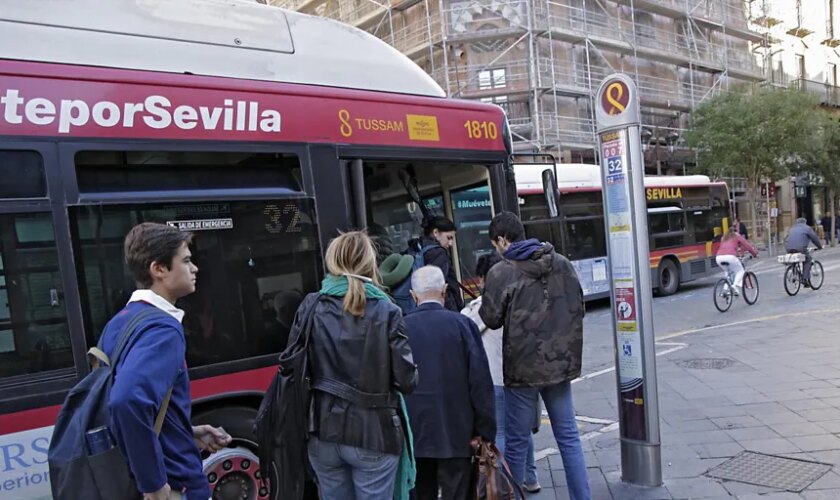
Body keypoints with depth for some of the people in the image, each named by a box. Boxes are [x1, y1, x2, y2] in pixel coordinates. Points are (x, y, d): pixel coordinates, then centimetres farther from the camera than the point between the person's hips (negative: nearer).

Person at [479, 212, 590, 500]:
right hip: (561, 362, 5)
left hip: (523, 367, -4)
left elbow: (491, 319, -6)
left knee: (516, 443, 10)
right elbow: (578, 306, 10)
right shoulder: (562, 263, 3)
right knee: (568, 436, 14)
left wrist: (483, 304, 13)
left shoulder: (501, 273, -13)